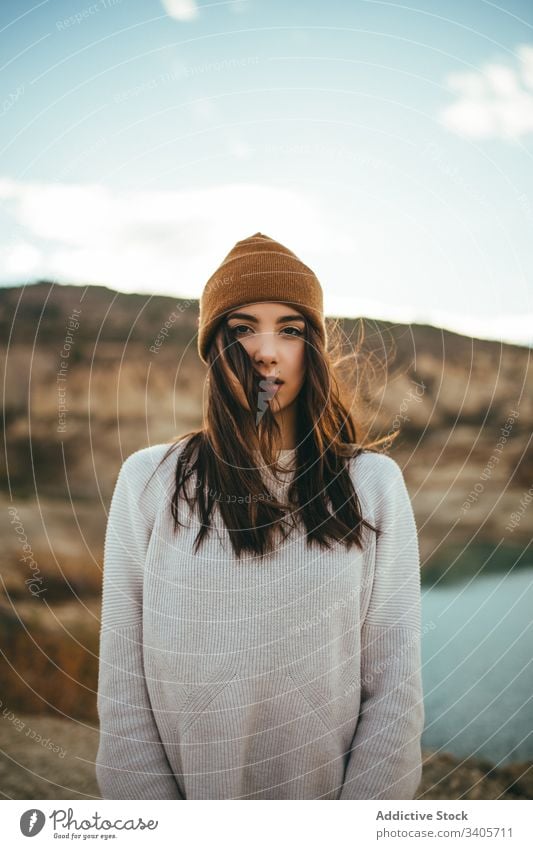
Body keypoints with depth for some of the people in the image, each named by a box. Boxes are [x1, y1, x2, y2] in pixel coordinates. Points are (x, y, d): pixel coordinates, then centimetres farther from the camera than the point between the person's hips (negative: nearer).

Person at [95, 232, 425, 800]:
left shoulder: (374, 483, -7)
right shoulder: (147, 480, -7)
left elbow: (395, 689, -7)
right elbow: (123, 689, -7)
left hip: (334, 789, 1)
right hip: (192, 788, 0)